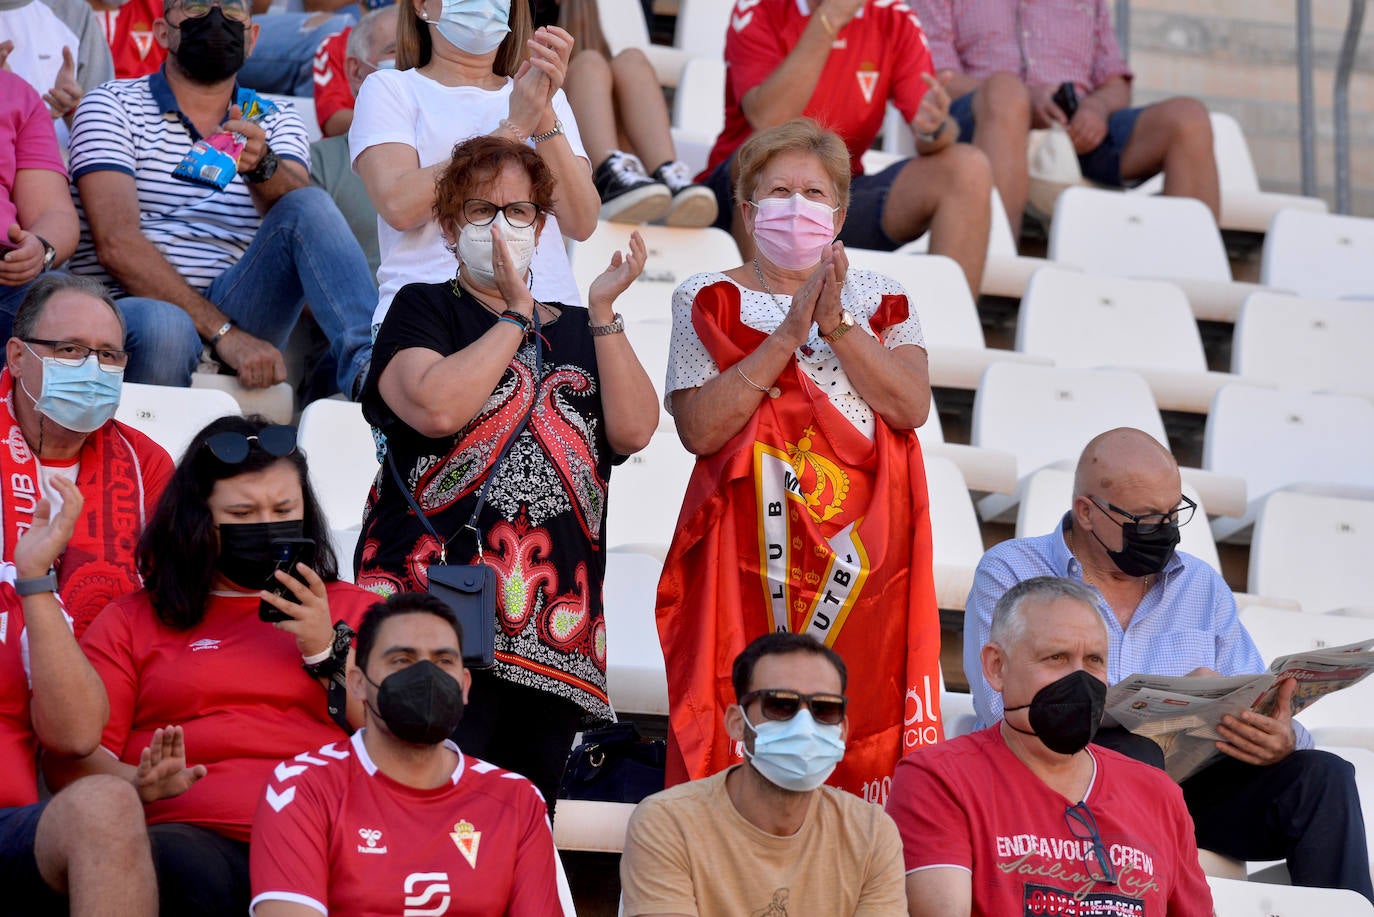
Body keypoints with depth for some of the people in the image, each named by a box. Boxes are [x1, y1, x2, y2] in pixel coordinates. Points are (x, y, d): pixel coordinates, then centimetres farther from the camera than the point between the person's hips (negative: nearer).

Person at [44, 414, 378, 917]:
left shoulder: (352, 609, 26)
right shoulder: (133, 621, 22)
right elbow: (71, 757, 10)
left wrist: (327, 649, 3)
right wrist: (141, 783, -10)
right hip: (194, 832, -1)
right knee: (182, 869, -40)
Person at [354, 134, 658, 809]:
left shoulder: (578, 333, 23)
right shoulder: (422, 310, 10)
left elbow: (633, 431, 6)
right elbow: (437, 408, -12)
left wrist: (603, 311, 3)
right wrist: (518, 314, -2)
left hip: (557, 628, 5)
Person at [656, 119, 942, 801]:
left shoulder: (881, 301, 14)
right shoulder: (708, 301, 7)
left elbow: (912, 407, -2)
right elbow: (699, 429, -7)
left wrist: (837, 327, -11)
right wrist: (789, 334, -10)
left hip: (863, 551, 2)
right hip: (750, 552, -2)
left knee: (867, 731, -5)